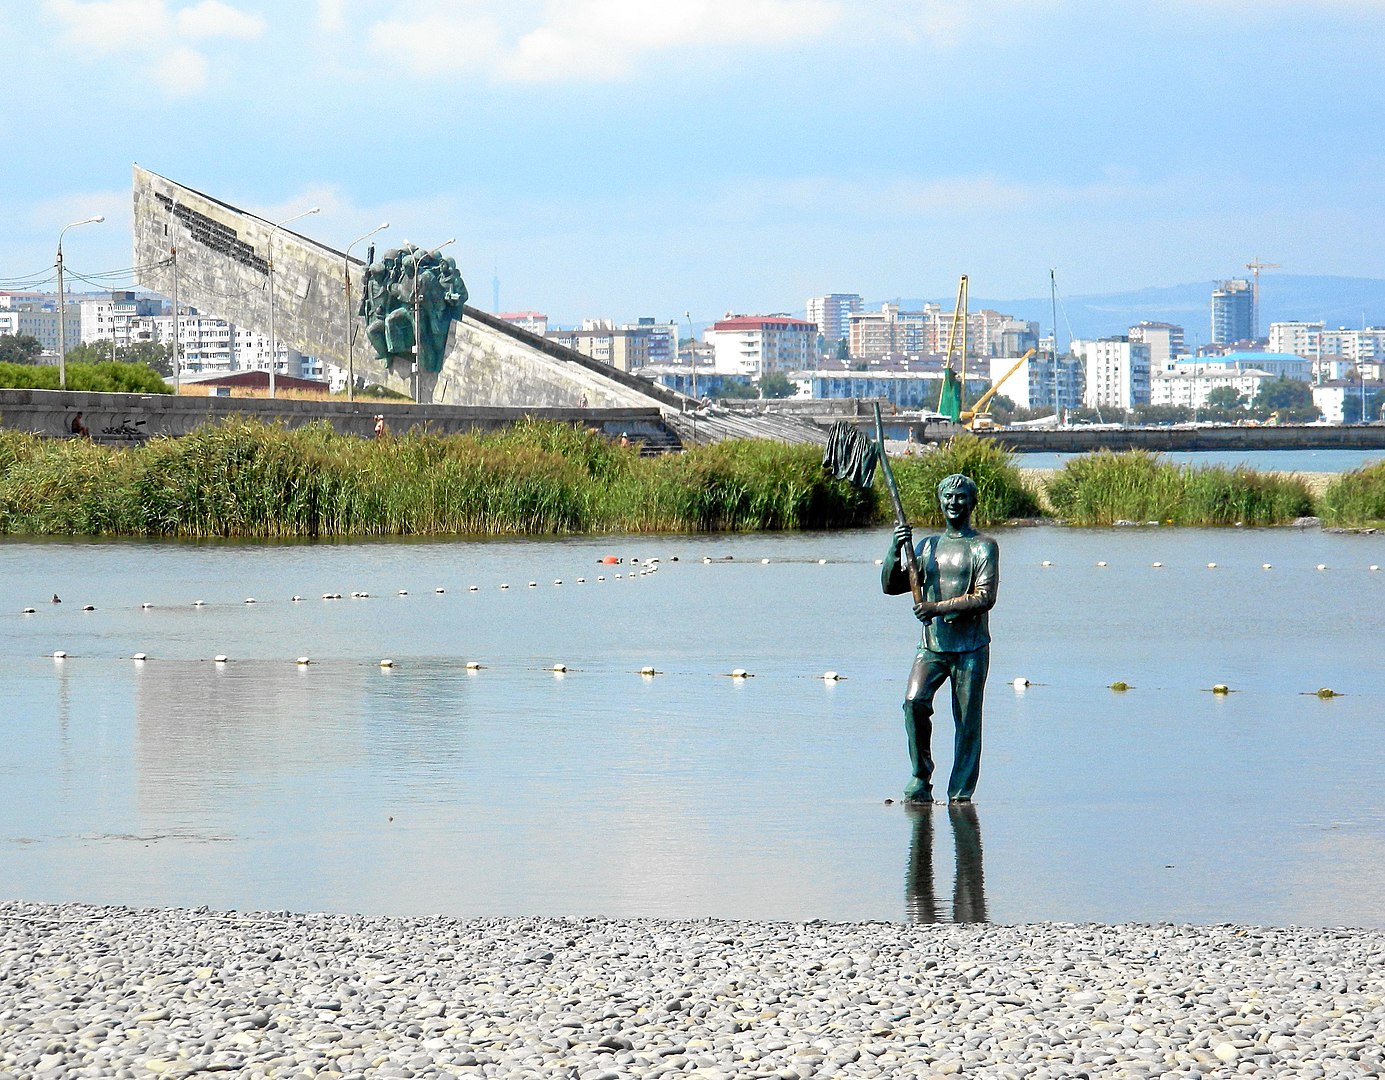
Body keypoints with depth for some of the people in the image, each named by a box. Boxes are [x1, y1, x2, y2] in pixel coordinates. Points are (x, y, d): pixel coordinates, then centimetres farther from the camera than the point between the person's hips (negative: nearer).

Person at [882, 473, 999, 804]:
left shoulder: (983, 546, 0)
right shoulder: (928, 546, 15)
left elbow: (985, 598, -11)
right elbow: (890, 586, 13)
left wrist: (939, 608, -18)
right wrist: (896, 550, -4)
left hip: (971, 648, -3)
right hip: (932, 645, 3)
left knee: (967, 722, -2)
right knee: (914, 701, -18)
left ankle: (960, 793, 4)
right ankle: (921, 777, -5)